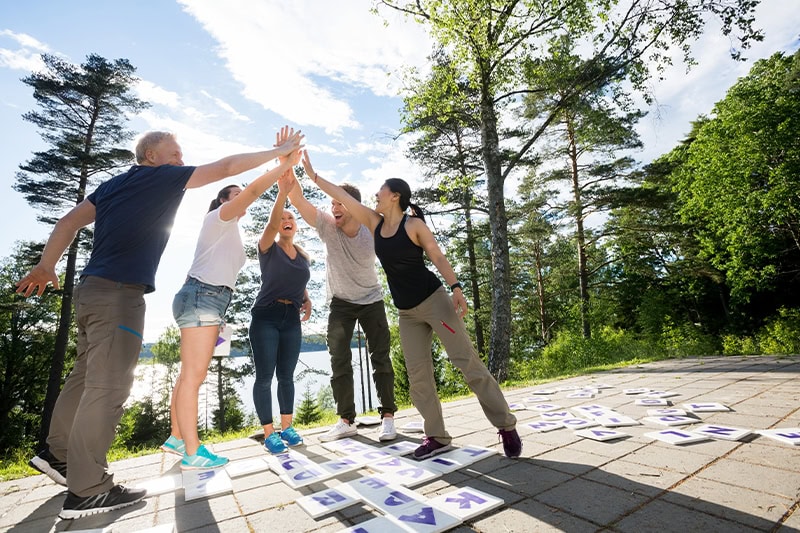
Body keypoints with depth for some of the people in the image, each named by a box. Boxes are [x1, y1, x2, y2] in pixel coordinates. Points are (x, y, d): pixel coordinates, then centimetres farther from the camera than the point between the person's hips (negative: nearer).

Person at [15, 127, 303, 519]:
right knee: (108, 385, -7)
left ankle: (57, 453, 30)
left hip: (93, 288, 9)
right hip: (119, 293, -9)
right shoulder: (162, 177, -1)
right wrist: (278, 152, 6)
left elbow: (69, 222, 14)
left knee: (87, 375, 18)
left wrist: (45, 267, 16)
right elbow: (226, 167, 0)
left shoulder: (112, 184, 20)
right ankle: (87, 490, -1)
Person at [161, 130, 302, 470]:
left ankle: (176, 438, 21)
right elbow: (253, 190, -13)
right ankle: (193, 452, -8)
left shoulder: (229, 232, 29)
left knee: (190, 374, 12)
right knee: (194, 375, -11)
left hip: (212, 300, 9)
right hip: (201, 296, -9)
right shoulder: (219, 217, -1)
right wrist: (285, 165, -13)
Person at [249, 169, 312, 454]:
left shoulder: (304, 256, 11)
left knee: (286, 374, 11)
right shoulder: (268, 247, -4)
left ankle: (286, 426, 24)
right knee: (265, 376, 0)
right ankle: (269, 433, 12)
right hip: (266, 316, -4)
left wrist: (307, 301, 4)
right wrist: (283, 192, -38)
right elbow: (271, 224, -25)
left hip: (292, 319, 5)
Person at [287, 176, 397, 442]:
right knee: (339, 362, 1)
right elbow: (297, 199, -25)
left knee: (380, 358, 0)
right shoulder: (327, 226, -15)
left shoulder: (373, 232, -17)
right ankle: (346, 421, 13)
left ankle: (387, 417, 13)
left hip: (371, 301, -1)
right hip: (340, 303, 2)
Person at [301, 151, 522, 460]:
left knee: (467, 361, -4)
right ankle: (437, 437, 19)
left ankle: (506, 425, 10)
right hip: (406, 312, 6)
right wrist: (313, 175, 14)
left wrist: (456, 289, -21)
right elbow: (342, 195, 11)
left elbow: (438, 257, -9)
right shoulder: (375, 222, 8)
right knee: (418, 375, 5)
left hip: (434, 300, -6)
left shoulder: (414, 224, -7)